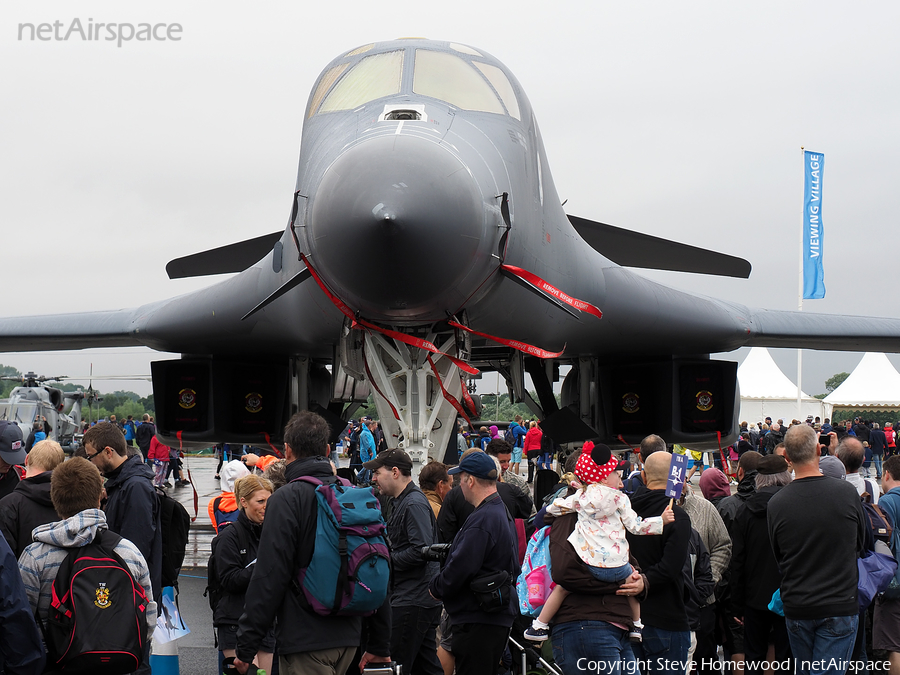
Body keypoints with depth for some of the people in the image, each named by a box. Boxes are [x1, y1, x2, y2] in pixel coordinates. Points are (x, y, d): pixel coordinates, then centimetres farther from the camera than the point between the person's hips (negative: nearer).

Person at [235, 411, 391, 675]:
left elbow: (269, 578, -15)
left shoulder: (286, 499, -10)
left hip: (304, 642, -7)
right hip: (348, 638, 7)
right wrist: (379, 644, 20)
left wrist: (246, 647, -10)